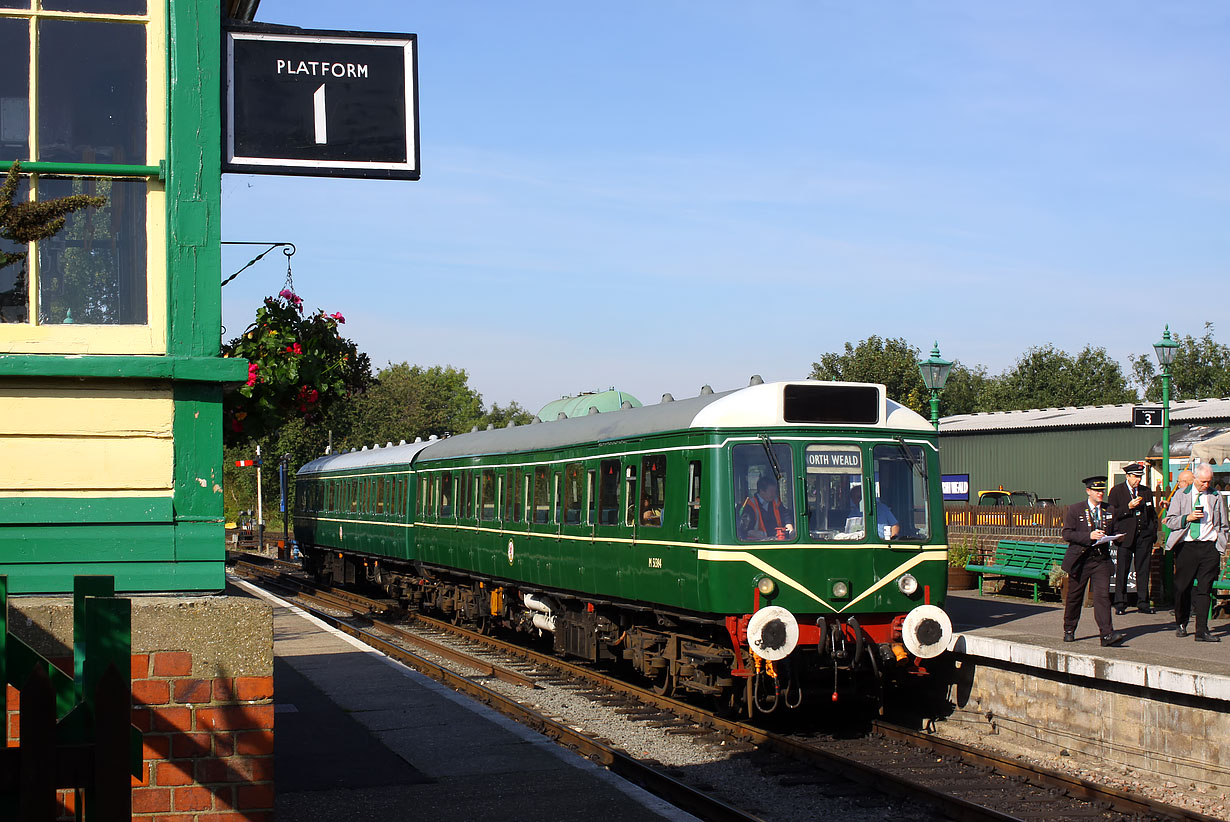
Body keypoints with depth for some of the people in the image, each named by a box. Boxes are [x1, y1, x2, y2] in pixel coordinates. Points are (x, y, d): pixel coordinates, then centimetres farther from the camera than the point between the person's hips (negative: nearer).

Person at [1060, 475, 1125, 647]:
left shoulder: (1109, 511, 11)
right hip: (1080, 560, -2)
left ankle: (1107, 634, -16)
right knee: (1074, 596, 8)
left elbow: (1114, 532, 21)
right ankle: (1069, 631, 25)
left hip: (1101, 560, 2)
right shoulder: (1075, 510, 0)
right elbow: (1067, 533, -8)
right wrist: (1089, 536, -19)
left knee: (1103, 595, -10)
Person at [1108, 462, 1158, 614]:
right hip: (1125, 537, -3)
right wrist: (1128, 507, -16)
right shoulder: (1116, 491, 1)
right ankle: (1120, 604, 4)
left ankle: (1143, 603, 9)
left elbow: (1152, 514, 20)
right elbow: (1112, 514, -4)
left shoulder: (1146, 491, 13)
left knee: (1143, 570, 3)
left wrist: (1153, 533, 11)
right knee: (1122, 571, -2)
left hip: (1144, 536, 3)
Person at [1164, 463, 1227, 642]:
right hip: (1186, 546, 0)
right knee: (1182, 588, 3)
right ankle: (1181, 624, 23)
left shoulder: (1216, 498, 11)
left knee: (1204, 590, -4)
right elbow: (1170, 521, 4)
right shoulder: (1180, 496, 7)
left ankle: (1202, 631, -4)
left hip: (1209, 547, 0)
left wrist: (1219, 542, 5)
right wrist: (1187, 518, -11)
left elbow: (1224, 525, 18)